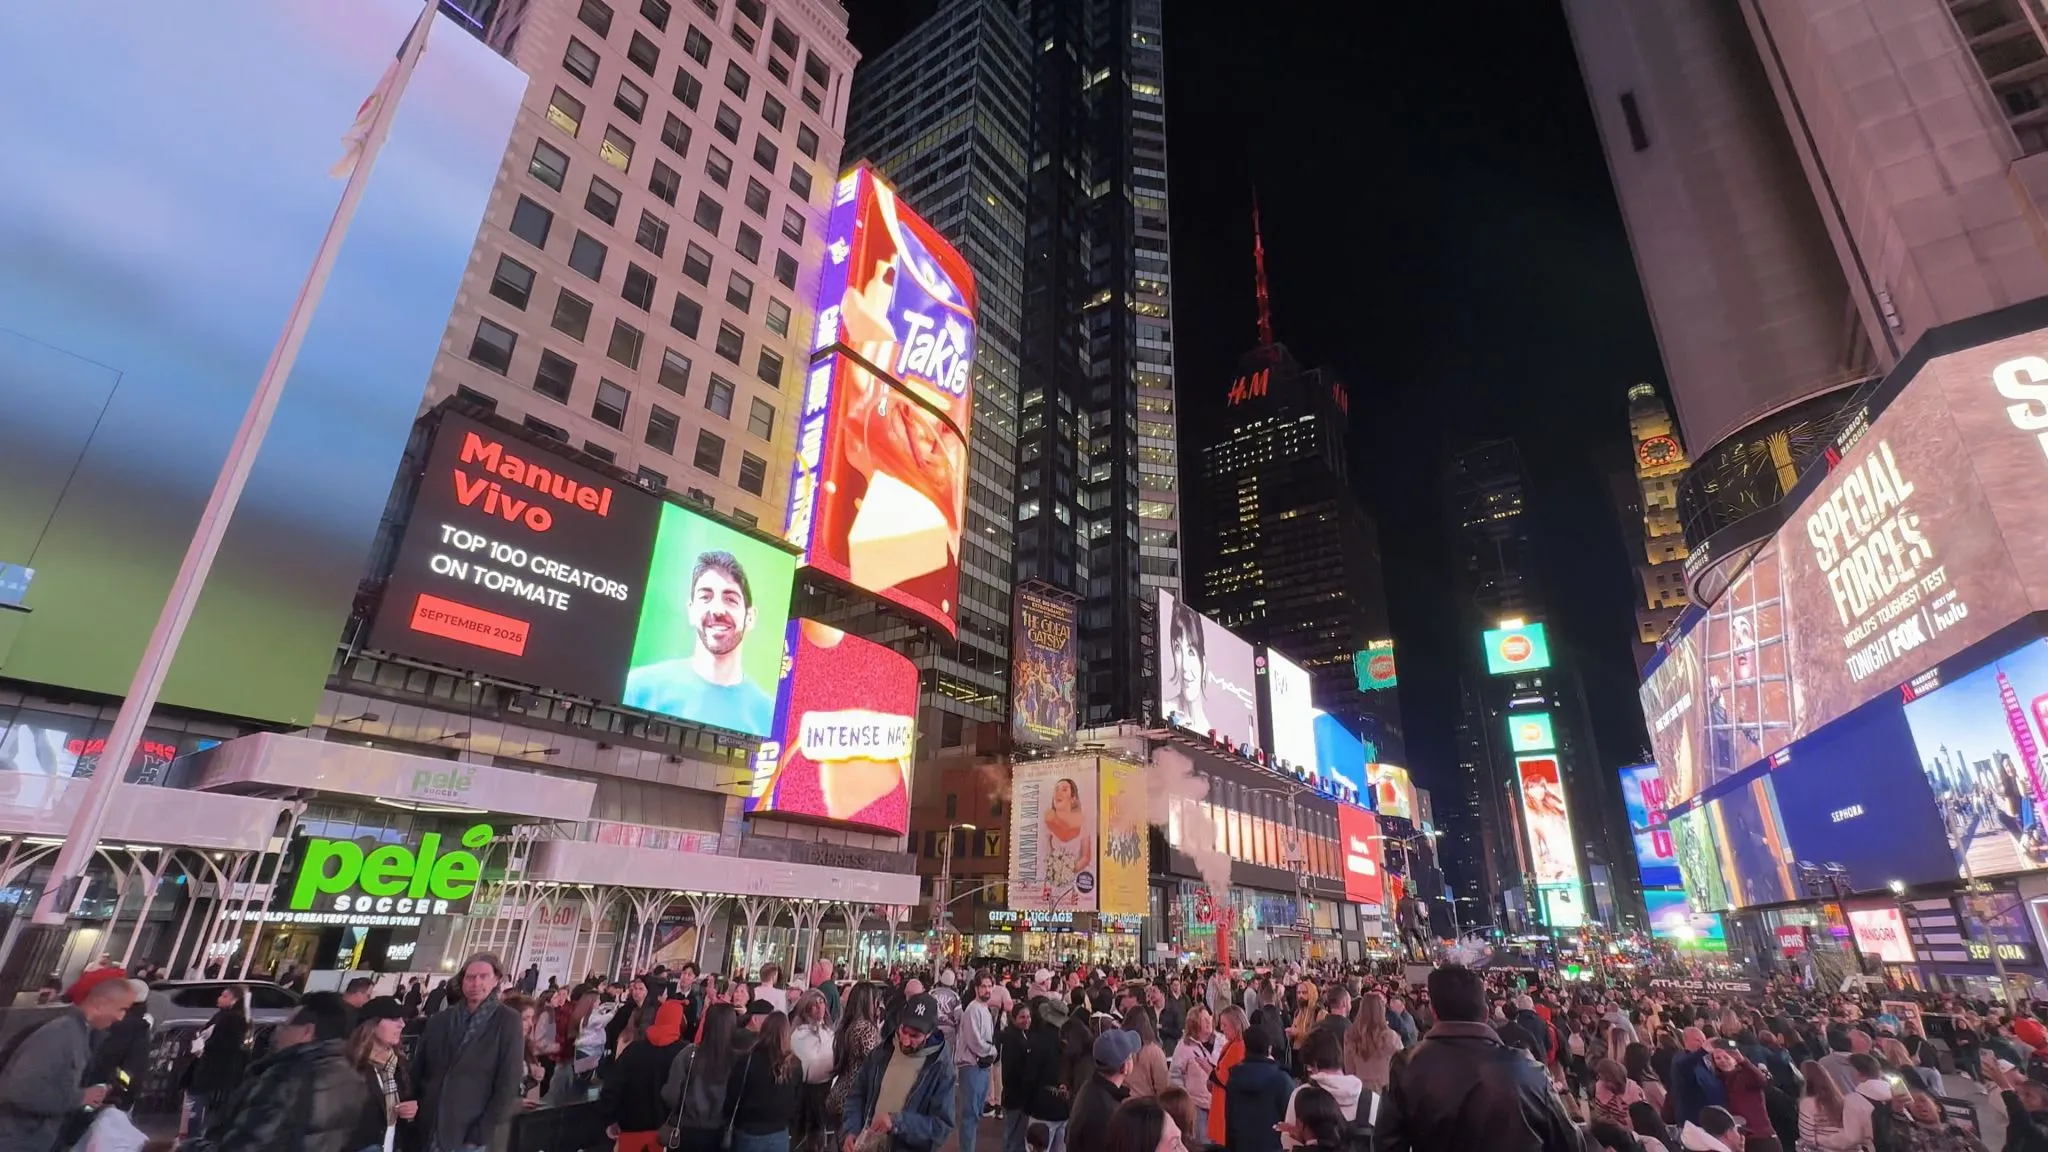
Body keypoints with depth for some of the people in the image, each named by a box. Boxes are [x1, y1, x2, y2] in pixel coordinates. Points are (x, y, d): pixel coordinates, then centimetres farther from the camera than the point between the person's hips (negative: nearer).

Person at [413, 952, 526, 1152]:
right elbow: (418, 1070, 13)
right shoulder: (439, 1019, 8)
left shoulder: (507, 1021, -6)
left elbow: (509, 1083, -9)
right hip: (429, 1132, 4)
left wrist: (483, 1134, -12)